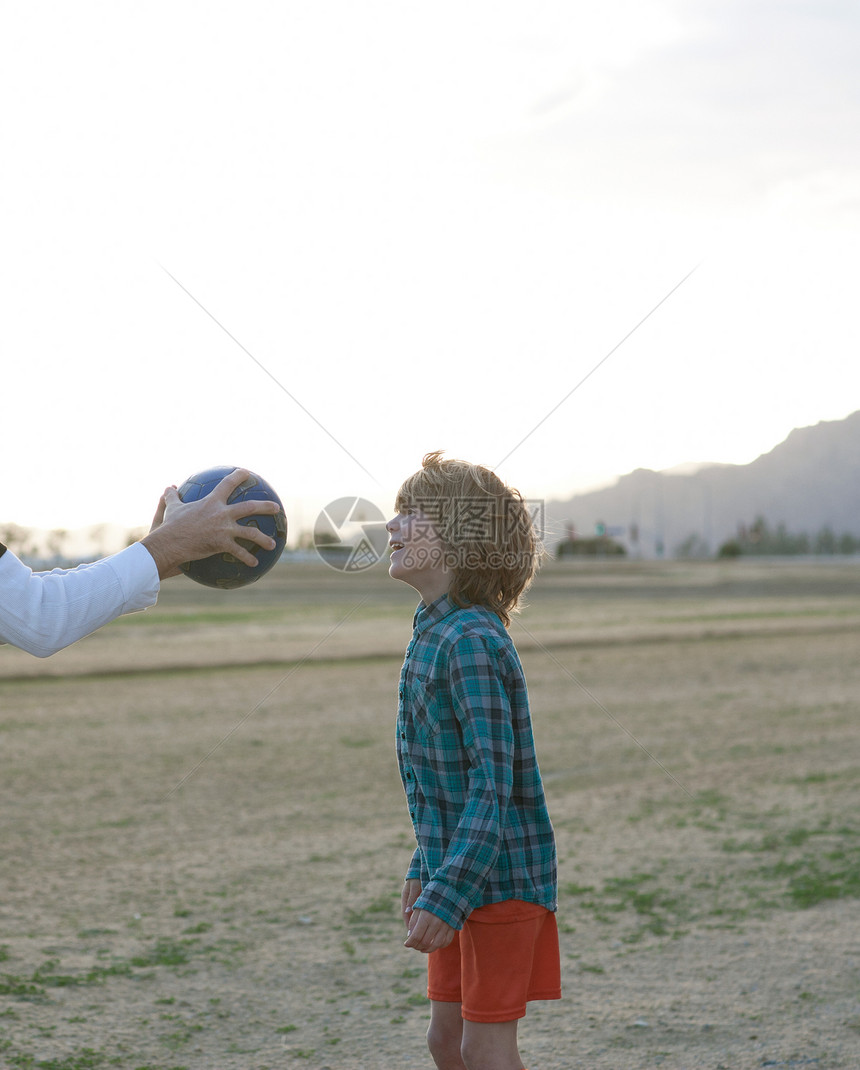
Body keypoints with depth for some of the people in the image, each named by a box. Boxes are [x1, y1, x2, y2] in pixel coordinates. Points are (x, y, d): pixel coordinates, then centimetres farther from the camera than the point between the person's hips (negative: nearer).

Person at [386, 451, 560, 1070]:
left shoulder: (472, 643, -20)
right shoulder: (435, 636, 10)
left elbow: (494, 783, -25)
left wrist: (447, 896, -28)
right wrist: (426, 869, 21)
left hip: (499, 877, -9)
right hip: (459, 871, 9)